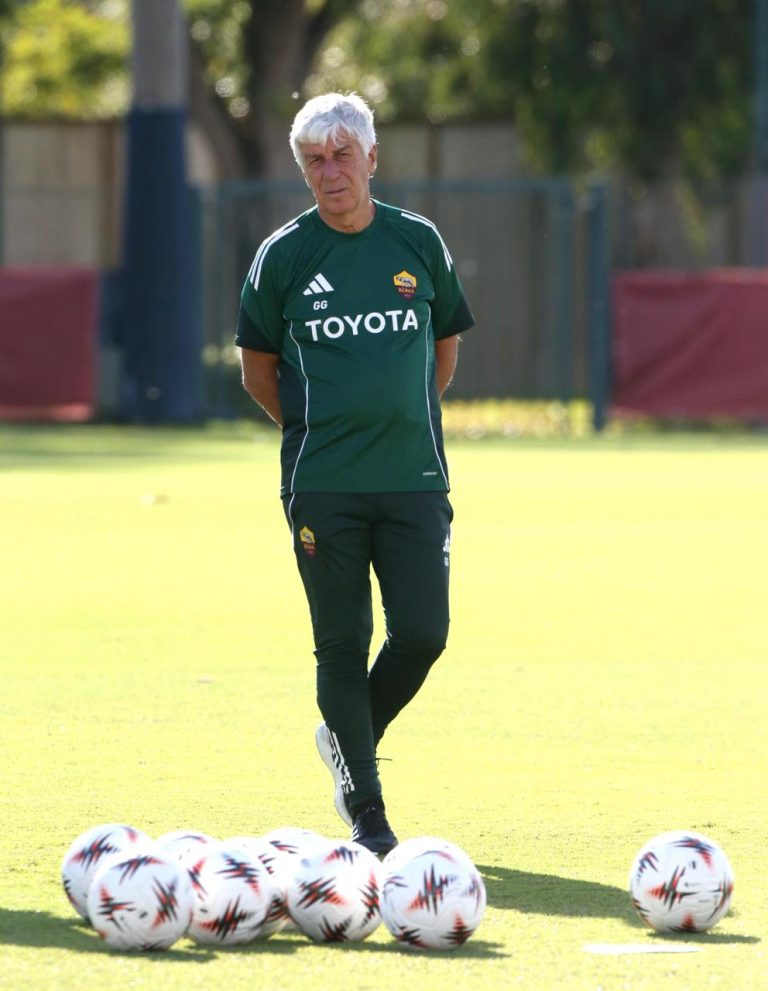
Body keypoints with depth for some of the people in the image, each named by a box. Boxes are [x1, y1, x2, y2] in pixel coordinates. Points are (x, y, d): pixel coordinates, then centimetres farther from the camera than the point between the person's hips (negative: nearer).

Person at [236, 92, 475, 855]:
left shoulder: (418, 242, 5)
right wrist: (315, 429, 9)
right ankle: (365, 813, 9)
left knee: (422, 634, -7)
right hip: (322, 485, -1)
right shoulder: (284, 255, 1)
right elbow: (257, 367, 12)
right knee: (343, 645, -1)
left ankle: (349, 738, 22)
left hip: (414, 479, 1)